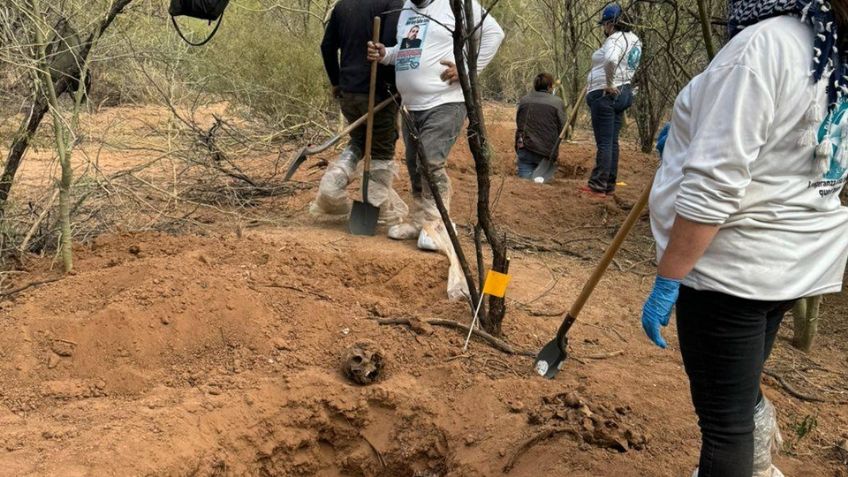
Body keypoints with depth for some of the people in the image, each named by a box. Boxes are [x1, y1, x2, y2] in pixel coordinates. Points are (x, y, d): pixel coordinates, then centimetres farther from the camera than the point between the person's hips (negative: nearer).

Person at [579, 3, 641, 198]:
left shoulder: (615, 39, -15)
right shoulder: (634, 40, 13)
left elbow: (610, 60, -35)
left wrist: (609, 84, -24)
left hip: (606, 95, -9)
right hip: (622, 93, 9)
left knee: (604, 143, -7)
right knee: (612, 142, 12)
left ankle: (598, 187, -4)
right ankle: (609, 185, 17)